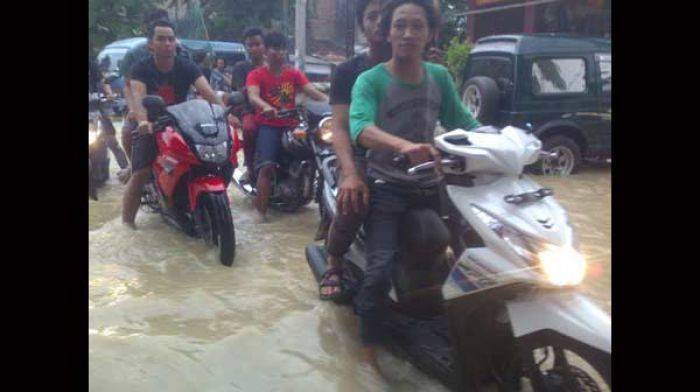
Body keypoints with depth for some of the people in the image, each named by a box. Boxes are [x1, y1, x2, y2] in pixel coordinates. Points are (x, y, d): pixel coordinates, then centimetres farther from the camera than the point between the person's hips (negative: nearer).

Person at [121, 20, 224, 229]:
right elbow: (138, 97, -27)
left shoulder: (187, 67, -5)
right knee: (140, 174, -16)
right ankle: (127, 222, -7)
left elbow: (207, 91, -21)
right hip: (151, 127, -2)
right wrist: (143, 121, -49)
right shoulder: (141, 69, -9)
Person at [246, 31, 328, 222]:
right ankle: (261, 210, -22)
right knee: (267, 165, -24)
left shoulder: (295, 74, 16)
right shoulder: (256, 75, 6)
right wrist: (266, 107, -37)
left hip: (291, 125, 4)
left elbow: (312, 92, 2)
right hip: (268, 125, -4)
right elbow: (253, 96, -13)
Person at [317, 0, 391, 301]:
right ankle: (334, 264, -2)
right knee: (352, 201, -33)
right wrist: (350, 173, -25)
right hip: (362, 155, -2)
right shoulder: (348, 72, 5)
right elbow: (339, 127, -6)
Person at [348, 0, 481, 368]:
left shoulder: (440, 77, 7)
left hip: (432, 185, 5)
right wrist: (403, 145, -46)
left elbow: (462, 122, 9)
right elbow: (360, 127, -28)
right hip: (387, 187, -5)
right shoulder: (370, 80, -9)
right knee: (380, 272, -19)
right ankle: (368, 350, -1)